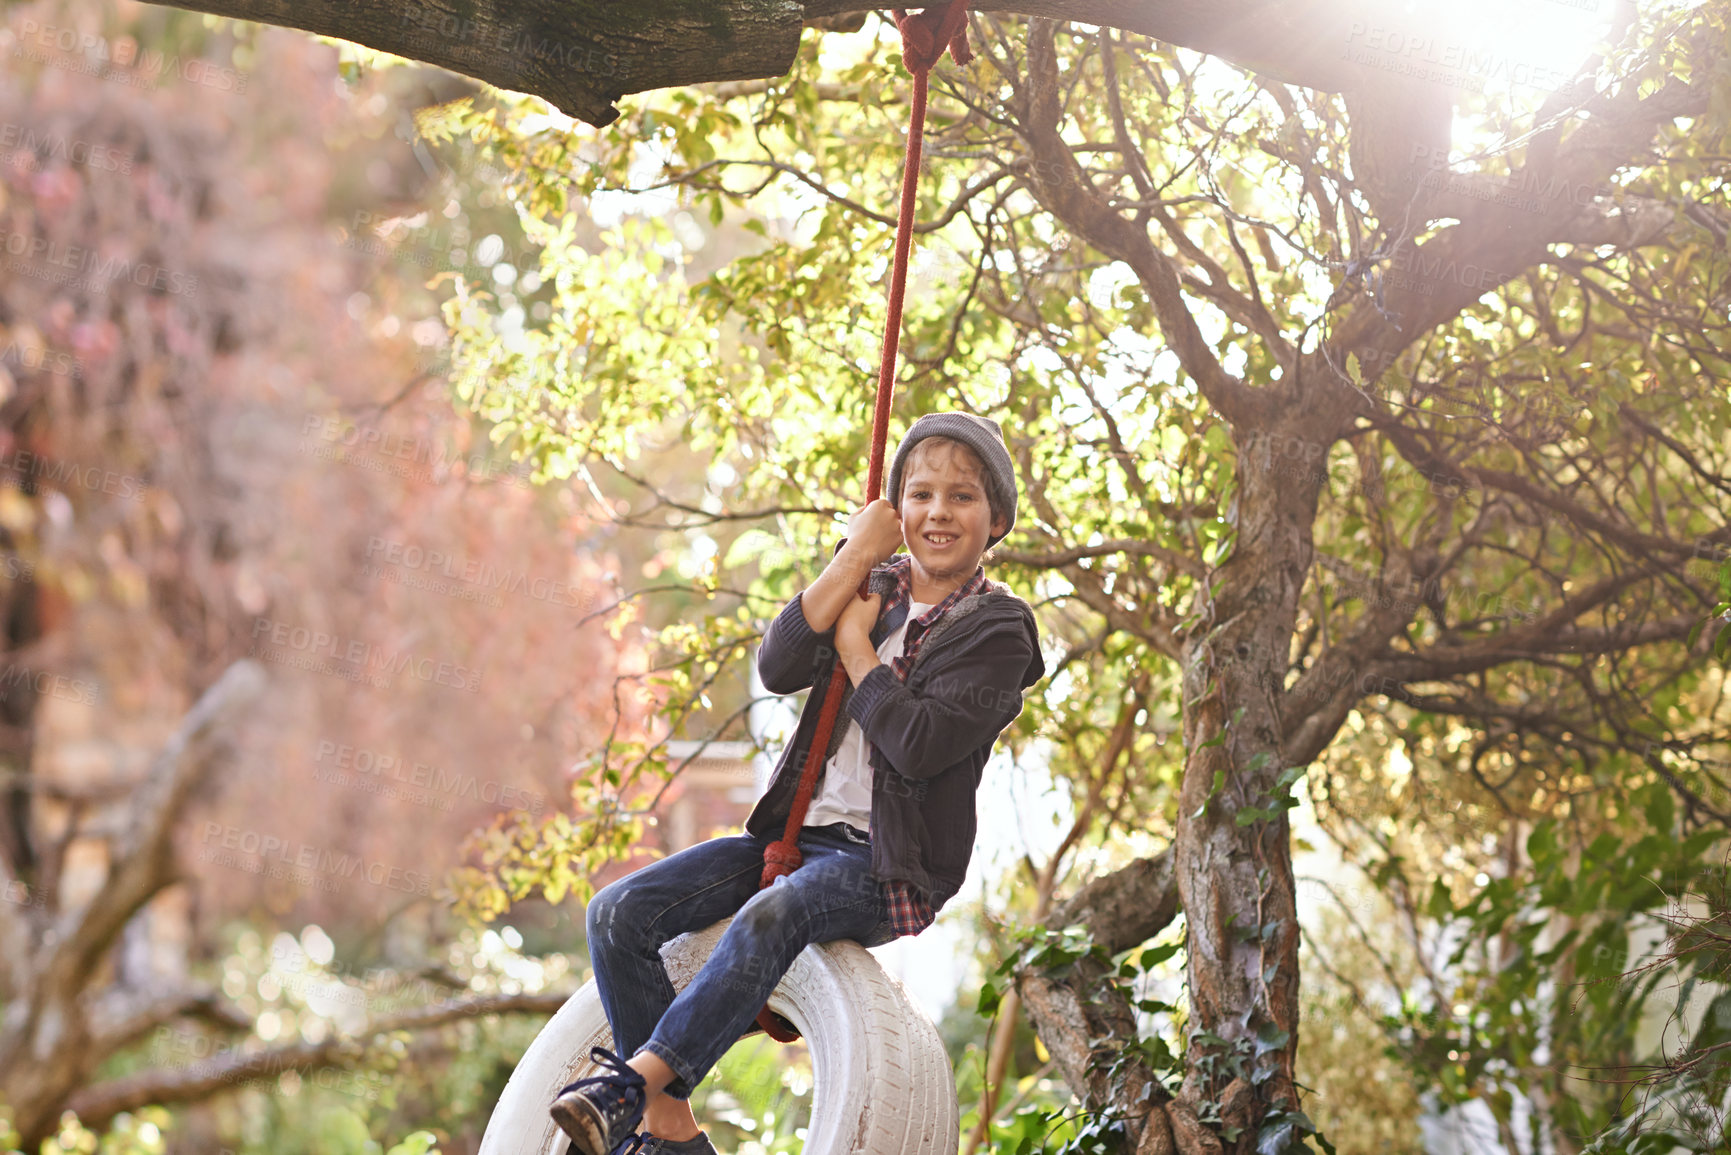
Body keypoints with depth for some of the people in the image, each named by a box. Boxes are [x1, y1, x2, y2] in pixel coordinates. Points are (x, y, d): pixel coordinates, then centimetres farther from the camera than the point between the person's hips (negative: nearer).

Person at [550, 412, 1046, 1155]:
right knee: (617, 913, -13)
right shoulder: (874, 588, 13)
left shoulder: (998, 629, -3)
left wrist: (854, 645, -7)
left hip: (888, 865, -6)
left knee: (772, 914, -39)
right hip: (796, 834, 6)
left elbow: (921, 744, -19)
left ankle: (635, 1080, -36)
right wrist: (854, 558, -9)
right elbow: (777, 668, -6)